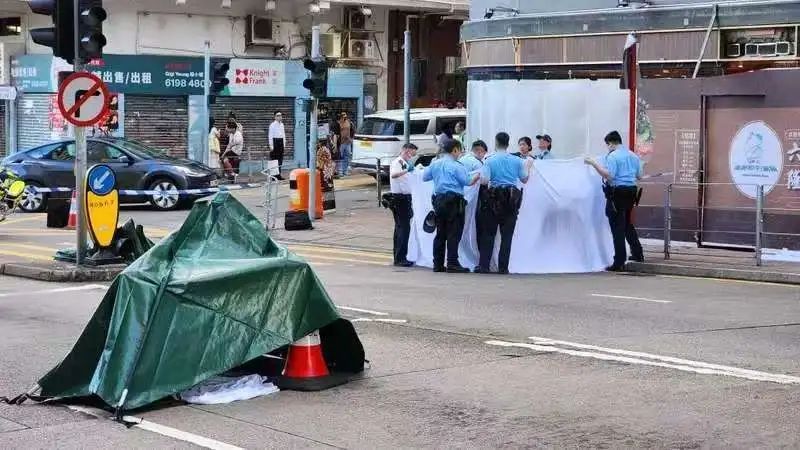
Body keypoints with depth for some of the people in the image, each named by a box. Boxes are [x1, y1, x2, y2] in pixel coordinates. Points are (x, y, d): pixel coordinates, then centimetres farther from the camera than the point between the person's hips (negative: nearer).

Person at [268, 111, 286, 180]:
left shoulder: (282, 124, 13)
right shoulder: (272, 125, -7)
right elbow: (270, 135, -9)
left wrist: (284, 143, 15)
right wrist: (271, 145, -13)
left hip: (281, 141, 7)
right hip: (275, 141, -7)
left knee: (280, 159, 8)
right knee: (274, 159, -5)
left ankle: (278, 174, 14)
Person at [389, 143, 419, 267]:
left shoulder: (405, 163, 16)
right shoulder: (397, 162, -14)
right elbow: (393, 175, -36)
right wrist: (406, 170, -49)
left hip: (404, 198, 10)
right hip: (399, 198, -10)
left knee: (400, 227, 14)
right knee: (404, 228, -13)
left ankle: (399, 257, 20)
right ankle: (400, 258, -14)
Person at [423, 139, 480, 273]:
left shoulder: (435, 164, 9)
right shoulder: (456, 166, -10)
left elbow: (424, 177, 17)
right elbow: (468, 182, -11)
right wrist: (478, 176, 5)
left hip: (439, 200, 7)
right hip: (454, 201, -7)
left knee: (440, 233, 11)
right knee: (454, 233, -4)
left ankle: (438, 264, 13)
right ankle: (452, 264, -7)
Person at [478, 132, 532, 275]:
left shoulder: (490, 161, -5)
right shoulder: (517, 161, 2)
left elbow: (484, 181, -12)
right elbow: (524, 179, 9)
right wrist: (528, 166, 26)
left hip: (495, 198, -1)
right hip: (512, 198, 1)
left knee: (489, 233, 6)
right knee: (507, 234, 4)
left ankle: (484, 266, 3)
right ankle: (503, 267, 2)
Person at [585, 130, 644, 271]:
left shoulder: (613, 156, -11)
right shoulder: (634, 156, 12)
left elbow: (609, 176, -21)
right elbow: (639, 176, 18)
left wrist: (594, 164, -17)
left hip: (617, 192, -7)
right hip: (632, 191, 7)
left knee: (617, 227, -3)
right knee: (627, 223, 23)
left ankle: (619, 262, -3)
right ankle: (637, 253, 24)